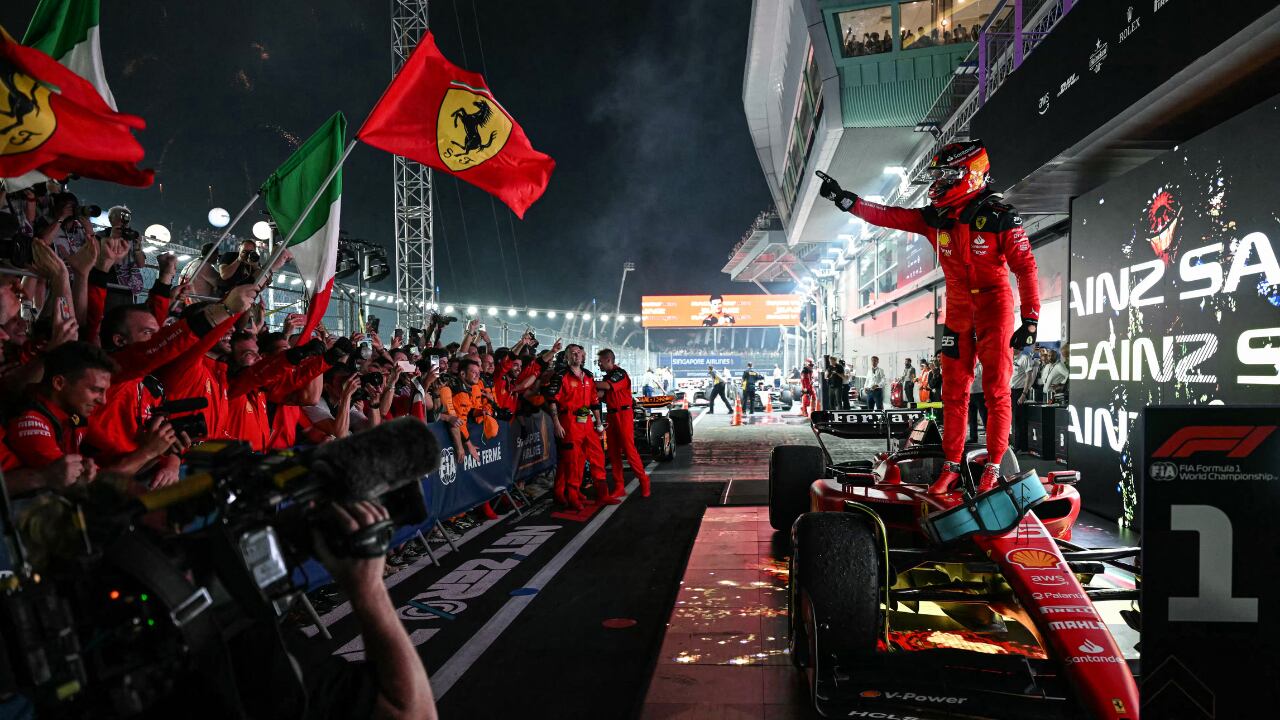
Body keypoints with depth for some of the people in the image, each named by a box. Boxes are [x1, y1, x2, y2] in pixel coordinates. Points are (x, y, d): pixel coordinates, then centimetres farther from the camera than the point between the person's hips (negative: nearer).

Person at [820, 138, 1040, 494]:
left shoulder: (999, 217, -11)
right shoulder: (935, 217, 3)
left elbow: (1026, 267, -10)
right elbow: (889, 216, 1)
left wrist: (1030, 320, -13)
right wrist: (844, 199, -6)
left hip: (994, 307, -5)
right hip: (957, 311, 5)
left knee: (996, 391, -2)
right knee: (953, 392, 5)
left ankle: (992, 469, 5)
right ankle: (951, 467, 11)